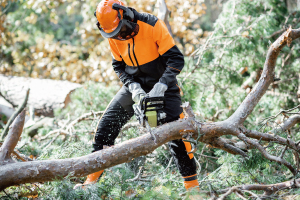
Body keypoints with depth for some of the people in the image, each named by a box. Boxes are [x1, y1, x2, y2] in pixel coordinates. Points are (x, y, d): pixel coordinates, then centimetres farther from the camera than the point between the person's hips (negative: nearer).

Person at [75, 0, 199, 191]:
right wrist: (133, 87, -16)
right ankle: (93, 177, -1)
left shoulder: (153, 25, -25)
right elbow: (119, 66, 1)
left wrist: (160, 87, -33)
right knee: (107, 124, -7)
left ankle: (192, 183, -1)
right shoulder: (114, 37, -9)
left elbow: (176, 59, -25)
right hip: (136, 85, 4)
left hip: (163, 85, -4)